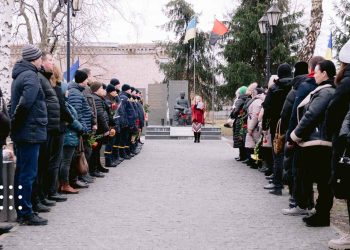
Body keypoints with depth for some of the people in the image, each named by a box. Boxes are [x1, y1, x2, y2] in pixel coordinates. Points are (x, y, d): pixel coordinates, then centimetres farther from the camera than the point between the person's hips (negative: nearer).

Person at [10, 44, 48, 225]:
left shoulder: (20, 75, 16)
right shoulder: (30, 76, -14)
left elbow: (21, 103, 14)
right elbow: (26, 102, -27)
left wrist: (15, 123, 9)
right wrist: (16, 121, -16)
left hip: (22, 133, 10)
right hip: (30, 132, -10)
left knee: (22, 172, 15)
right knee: (28, 173, -4)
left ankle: (21, 211, 23)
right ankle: (25, 213, 1)